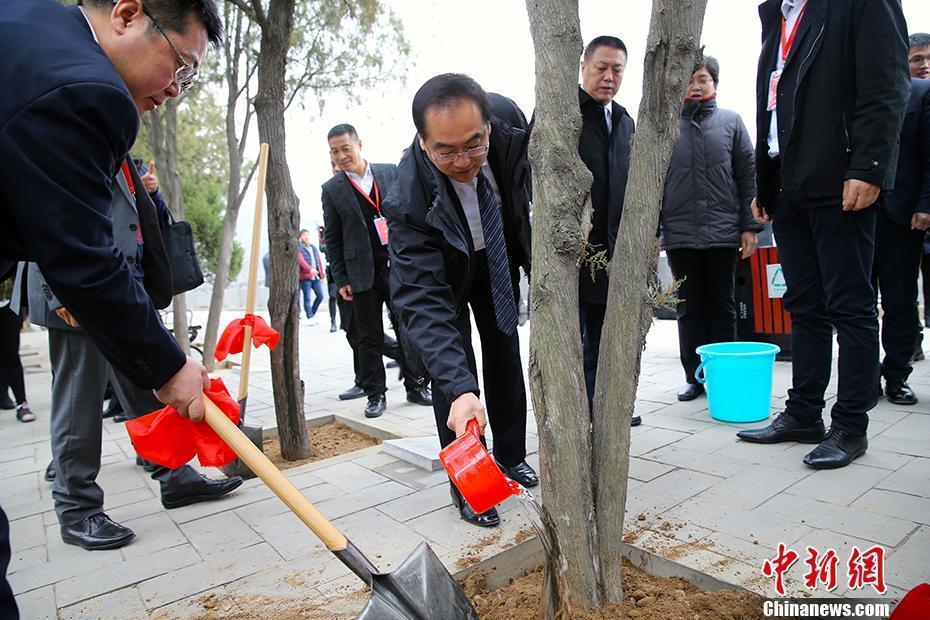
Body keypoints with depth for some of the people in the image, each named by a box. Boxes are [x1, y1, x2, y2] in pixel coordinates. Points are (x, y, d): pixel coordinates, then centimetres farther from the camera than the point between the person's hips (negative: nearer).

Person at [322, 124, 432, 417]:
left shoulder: (391, 172, 6)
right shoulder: (332, 189, 4)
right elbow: (333, 239, 4)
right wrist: (341, 280, -1)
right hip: (363, 273, -1)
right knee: (369, 338, 5)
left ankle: (415, 386, 21)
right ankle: (375, 394, 16)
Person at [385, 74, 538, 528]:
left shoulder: (508, 120, -31)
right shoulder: (411, 196, -41)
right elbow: (421, 300, -44)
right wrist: (459, 387, -54)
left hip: (498, 257, 4)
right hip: (442, 270, -4)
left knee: (505, 354, 12)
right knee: (451, 364, -9)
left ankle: (511, 455, 31)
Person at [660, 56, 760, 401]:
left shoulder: (730, 122, 7)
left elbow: (748, 176, 6)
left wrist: (749, 226, 0)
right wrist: (653, 229, -1)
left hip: (723, 231, 0)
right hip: (680, 233, 0)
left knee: (722, 307, 8)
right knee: (689, 309, 7)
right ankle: (694, 376, 17)